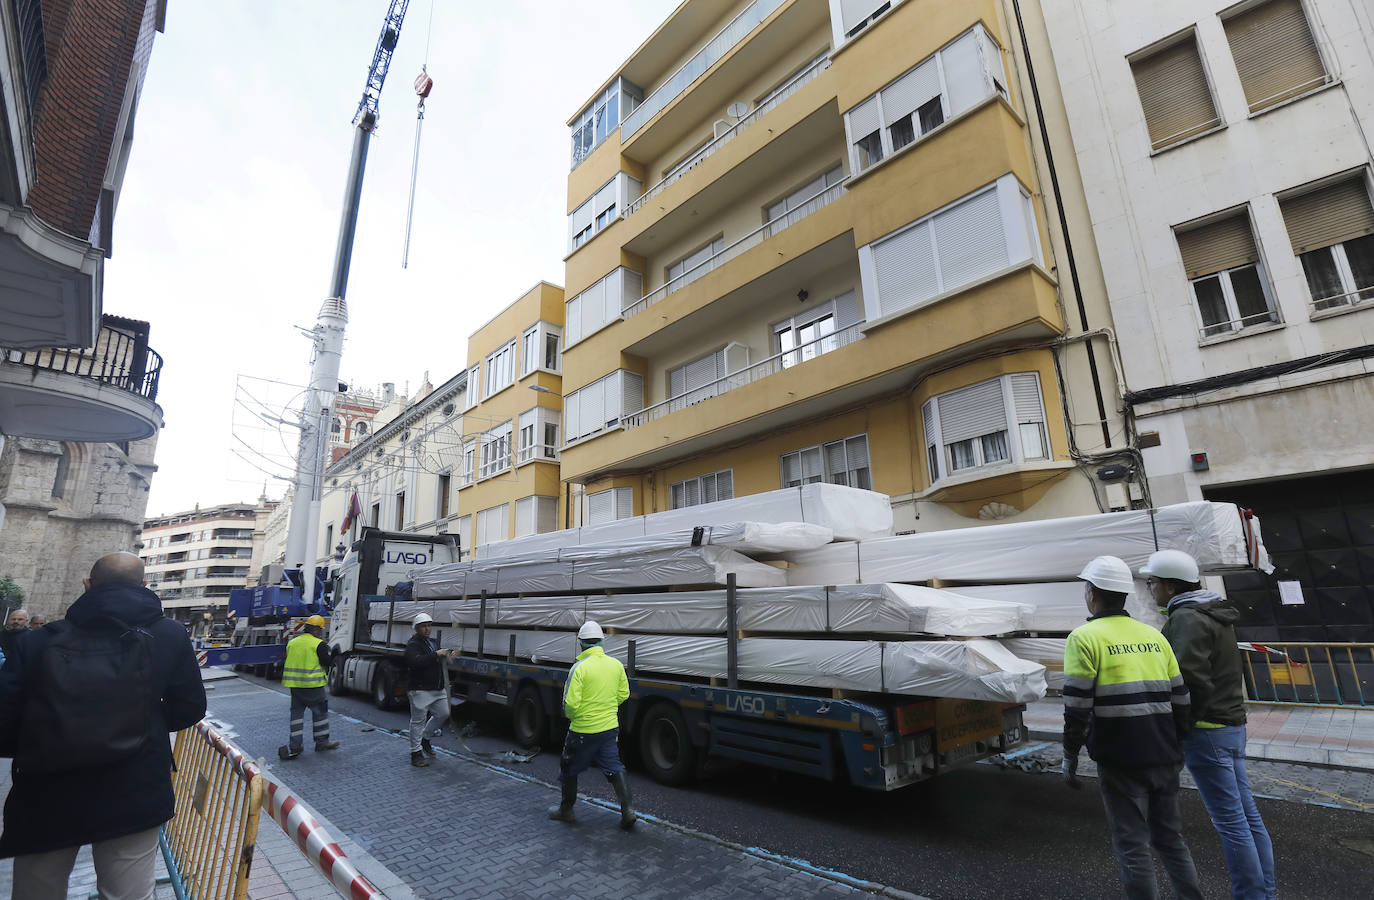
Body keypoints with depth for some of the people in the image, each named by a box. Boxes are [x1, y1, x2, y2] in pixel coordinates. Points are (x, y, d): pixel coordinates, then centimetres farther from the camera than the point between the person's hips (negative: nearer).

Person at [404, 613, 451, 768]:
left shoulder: (431, 642, 18)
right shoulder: (412, 644, -11)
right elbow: (415, 662, -31)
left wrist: (443, 657, 15)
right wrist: (436, 655, -30)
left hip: (438, 689, 9)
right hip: (421, 690, -9)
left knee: (443, 714, 14)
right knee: (418, 720, 0)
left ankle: (425, 738, 33)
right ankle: (416, 753, 10)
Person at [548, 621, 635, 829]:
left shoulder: (580, 667, -18)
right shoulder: (616, 664, -1)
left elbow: (571, 702, -19)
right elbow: (624, 694, 8)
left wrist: (571, 716, 2)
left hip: (583, 729, -5)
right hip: (610, 727, 5)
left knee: (569, 768, 16)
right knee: (614, 767, 14)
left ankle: (566, 810, 30)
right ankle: (627, 809, 5)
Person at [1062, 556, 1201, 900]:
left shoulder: (1085, 638, -10)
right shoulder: (1153, 636, 9)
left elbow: (1077, 707, -13)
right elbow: (1180, 699, 12)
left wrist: (1069, 757, -3)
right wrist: (1175, 746, 24)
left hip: (1120, 761, -6)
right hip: (1164, 758, 6)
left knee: (1132, 846, 5)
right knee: (1170, 837, 21)